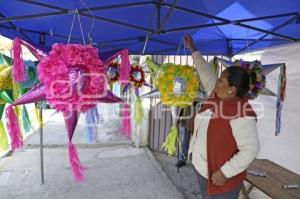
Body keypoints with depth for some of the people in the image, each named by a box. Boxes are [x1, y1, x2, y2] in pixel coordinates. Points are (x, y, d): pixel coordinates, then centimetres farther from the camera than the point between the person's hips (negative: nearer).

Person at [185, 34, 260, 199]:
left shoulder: (241, 115, -29)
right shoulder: (216, 95, -6)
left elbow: (250, 150, -26)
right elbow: (206, 73, 6)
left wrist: (225, 172, -25)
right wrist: (192, 49, 12)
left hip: (219, 175, -8)